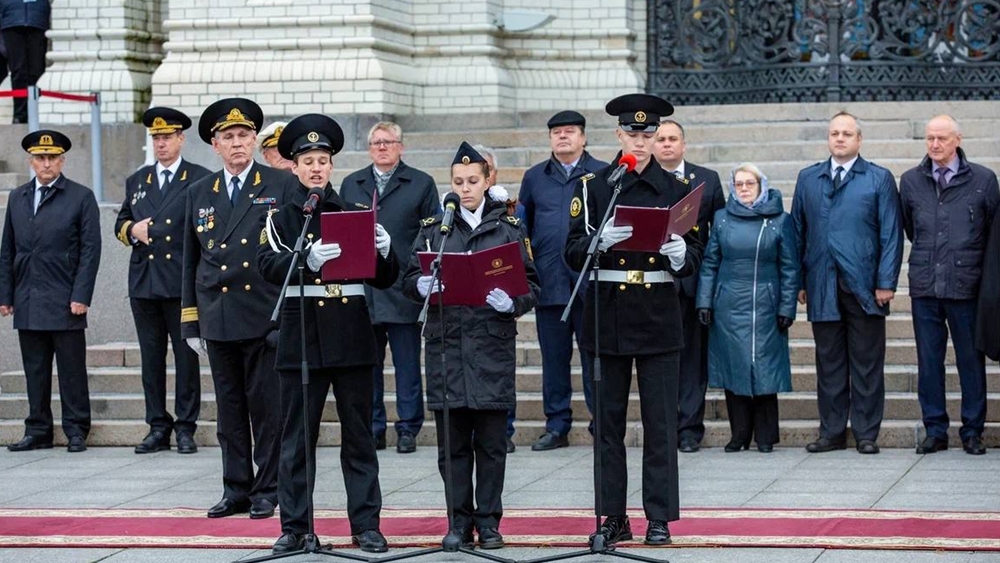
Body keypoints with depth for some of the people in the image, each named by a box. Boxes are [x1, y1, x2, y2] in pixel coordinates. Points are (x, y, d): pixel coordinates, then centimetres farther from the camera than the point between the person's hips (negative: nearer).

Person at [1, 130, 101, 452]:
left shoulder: (81, 197, 1)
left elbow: (91, 249, -4)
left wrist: (81, 296, -11)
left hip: (65, 302, -4)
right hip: (27, 303, 4)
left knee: (72, 370, -1)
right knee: (35, 370, 7)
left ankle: (76, 431, 6)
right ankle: (38, 431, 13)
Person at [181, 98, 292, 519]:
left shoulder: (282, 187, 1)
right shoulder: (199, 193, 12)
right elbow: (191, 261, 14)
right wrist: (191, 321, 10)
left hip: (266, 319, -4)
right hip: (218, 321, 4)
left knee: (267, 407, 0)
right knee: (229, 410, 8)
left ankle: (267, 491, 9)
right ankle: (236, 491, 15)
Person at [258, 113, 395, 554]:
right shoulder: (281, 219, 5)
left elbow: (385, 280, 8)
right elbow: (270, 266, -13)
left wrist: (383, 250, -14)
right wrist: (309, 258, -32)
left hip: (352, 338, 1)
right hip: (302, 339, -1)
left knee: (358, 435, 5)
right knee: (297, 438, 3)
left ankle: (366, 525, 10)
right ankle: (294, 526, 10)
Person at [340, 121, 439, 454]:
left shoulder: (421, 184, 6)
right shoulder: (351, 185, 15)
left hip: (403, 290, -2)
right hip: (360, 289, 3)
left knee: (407, 363, 1)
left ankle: (408, 429, 7)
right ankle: (372, 429, 13)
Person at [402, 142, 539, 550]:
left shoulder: (508, 228, 6)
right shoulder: (433, 228, 9)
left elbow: (532, 285, 4)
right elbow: (409, 281, 7)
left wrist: (511, 302, -17)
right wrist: (424, 285, -16)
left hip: (493, 345, -1)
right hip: (446, 342, 1)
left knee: (491, 442, 2)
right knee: (452, 442, 4)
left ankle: (488, 521, 10)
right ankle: (459, 520, 12)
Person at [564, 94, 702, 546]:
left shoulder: (675, 189, 6)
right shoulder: (593, 187, 4)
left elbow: (695, 255, 5)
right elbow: (573, 253, 0)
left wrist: (678, 254, -18)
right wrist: (602, 239, -21)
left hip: (658, 317, 0)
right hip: (608, 317, 0)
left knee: (660, 421, -1)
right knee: (608, 420, 4)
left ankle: (659, 518, 5)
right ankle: (612, 517, 11)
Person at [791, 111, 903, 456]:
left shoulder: (879, 179, 4)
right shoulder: (808, 179, 13)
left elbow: (891, 233, 0)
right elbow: (798, 231, 12)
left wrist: (886, 282, -8)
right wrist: (798, 282, 6)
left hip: (864, 287, -2)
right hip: (822, 288, 3)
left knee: (867, 365, 2)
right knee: (829, 363, 7)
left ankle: (866, 434, 8)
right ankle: (832, 433, 13)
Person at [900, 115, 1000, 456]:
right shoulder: (910, 181, 7)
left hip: (966, 285, -2)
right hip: (925, 286, 2)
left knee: (971, 360, 2)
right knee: (929, 360, 5)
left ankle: (973, 431, 11)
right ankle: (935, 430, 12)